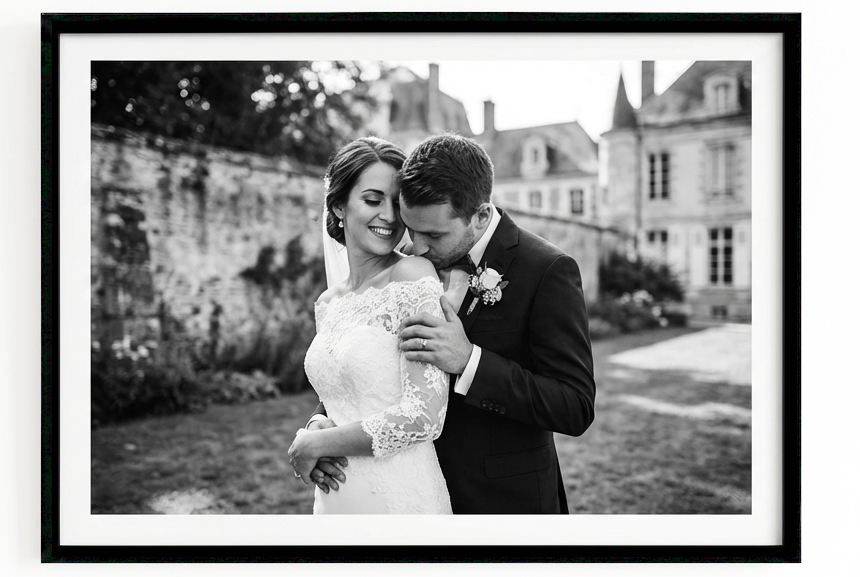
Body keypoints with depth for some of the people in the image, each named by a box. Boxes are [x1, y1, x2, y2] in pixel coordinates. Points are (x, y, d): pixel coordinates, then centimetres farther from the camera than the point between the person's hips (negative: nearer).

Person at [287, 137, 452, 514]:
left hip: (400, 498, -5)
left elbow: (424, 417, -21)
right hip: (335, 497, 5)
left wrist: (314, 444, -11)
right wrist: (313, 429, -8)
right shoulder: (327, 304, 3)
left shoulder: (415, 275, -16)